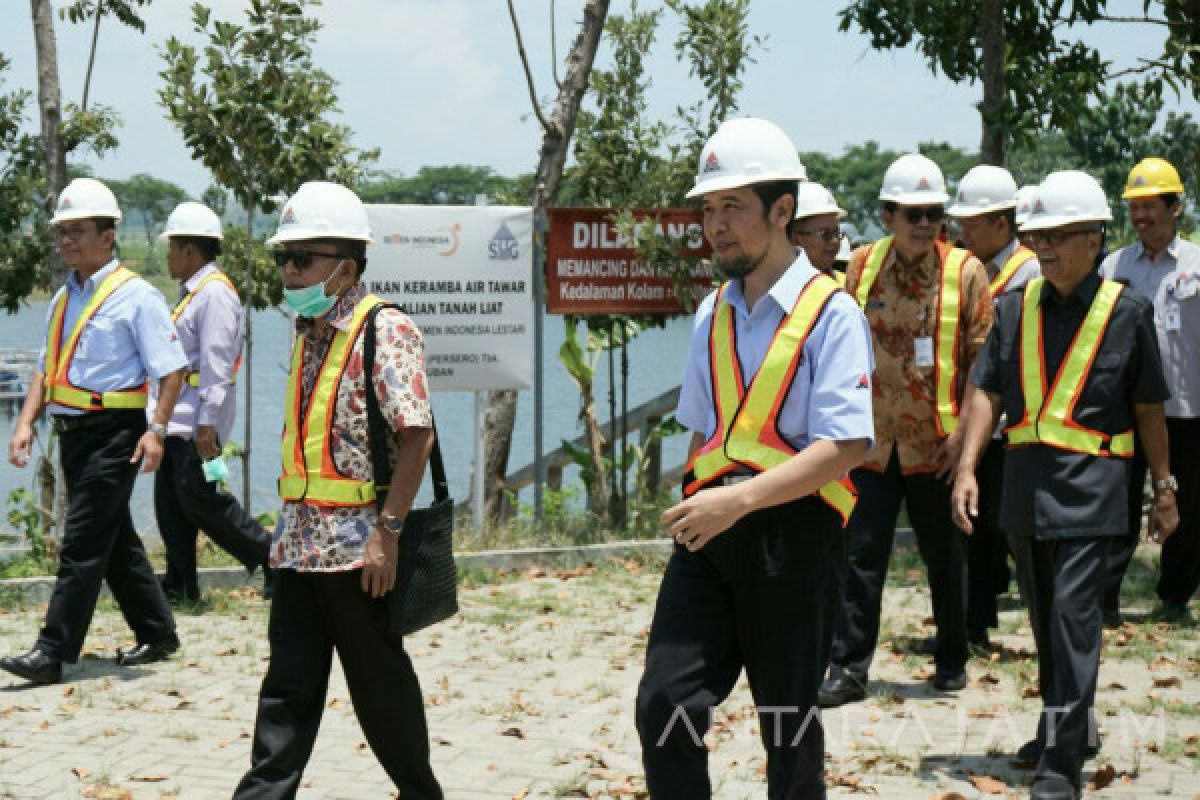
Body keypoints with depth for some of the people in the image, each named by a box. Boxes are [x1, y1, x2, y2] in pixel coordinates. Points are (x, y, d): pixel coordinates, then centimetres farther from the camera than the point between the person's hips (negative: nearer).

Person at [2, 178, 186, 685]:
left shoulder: (135, 296, -9)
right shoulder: (63, 299, 14)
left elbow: (171, 370, -13)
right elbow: (47, 369, 18)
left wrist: (157, 429, -22)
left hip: (113, 433, -8)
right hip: (72, 433, 8)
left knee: (82, 545, -8)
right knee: (116, 542, 15)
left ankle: (53, 652, -7)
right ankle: (156, 634, 28)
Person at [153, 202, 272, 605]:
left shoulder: (215, 293, -14)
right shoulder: (192, 292, 18)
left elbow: (216, 363, -20)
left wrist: (207, 421, -24)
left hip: (199, 416, -10)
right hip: (179, 415, 10)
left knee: (198, 496, -10)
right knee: (169, 499, 8)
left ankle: (268, 553, 0)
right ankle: (180, 583, 13)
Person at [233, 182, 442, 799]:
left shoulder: (386, 330, -12)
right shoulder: (306, 332, 13)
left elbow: (416, 435, -18)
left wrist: (387, 531, -21)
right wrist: (290, 525, 17)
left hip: (358, 544, -7)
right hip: (300, 540, 7)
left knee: (380, 684, 5)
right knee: (288, 682, 5)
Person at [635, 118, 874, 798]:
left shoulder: (829, 313, -8)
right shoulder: (713, 315, 13)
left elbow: (846, 447, -17)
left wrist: (738, 500, -23)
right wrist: (694, 510, 14)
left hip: (793, 532, -5)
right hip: (711, 533, 5)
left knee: (789, 728, 6)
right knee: (666, 704, -7)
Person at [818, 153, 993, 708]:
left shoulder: (965, 272, -5)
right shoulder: (862, 266, 3)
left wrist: (966, 432, -12)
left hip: (936, 447, -2)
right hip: (872, 442, 2)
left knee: (946, 559, 10)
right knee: (860, 557, 0)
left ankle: (952, 662, 26)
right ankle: (848, 668, 6)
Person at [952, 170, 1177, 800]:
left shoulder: (1126, 312, -2)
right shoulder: (1015, 307, 7)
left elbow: (1148, 408, 4)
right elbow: (986, 391, 3)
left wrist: (1164, 488, 7)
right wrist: (966, 469, -8)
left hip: (1091, 483, -5)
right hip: (1025, 481, 5)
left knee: (1073, 612, -12)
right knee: (1044, 615, 16)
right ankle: (1070, 724, 35)